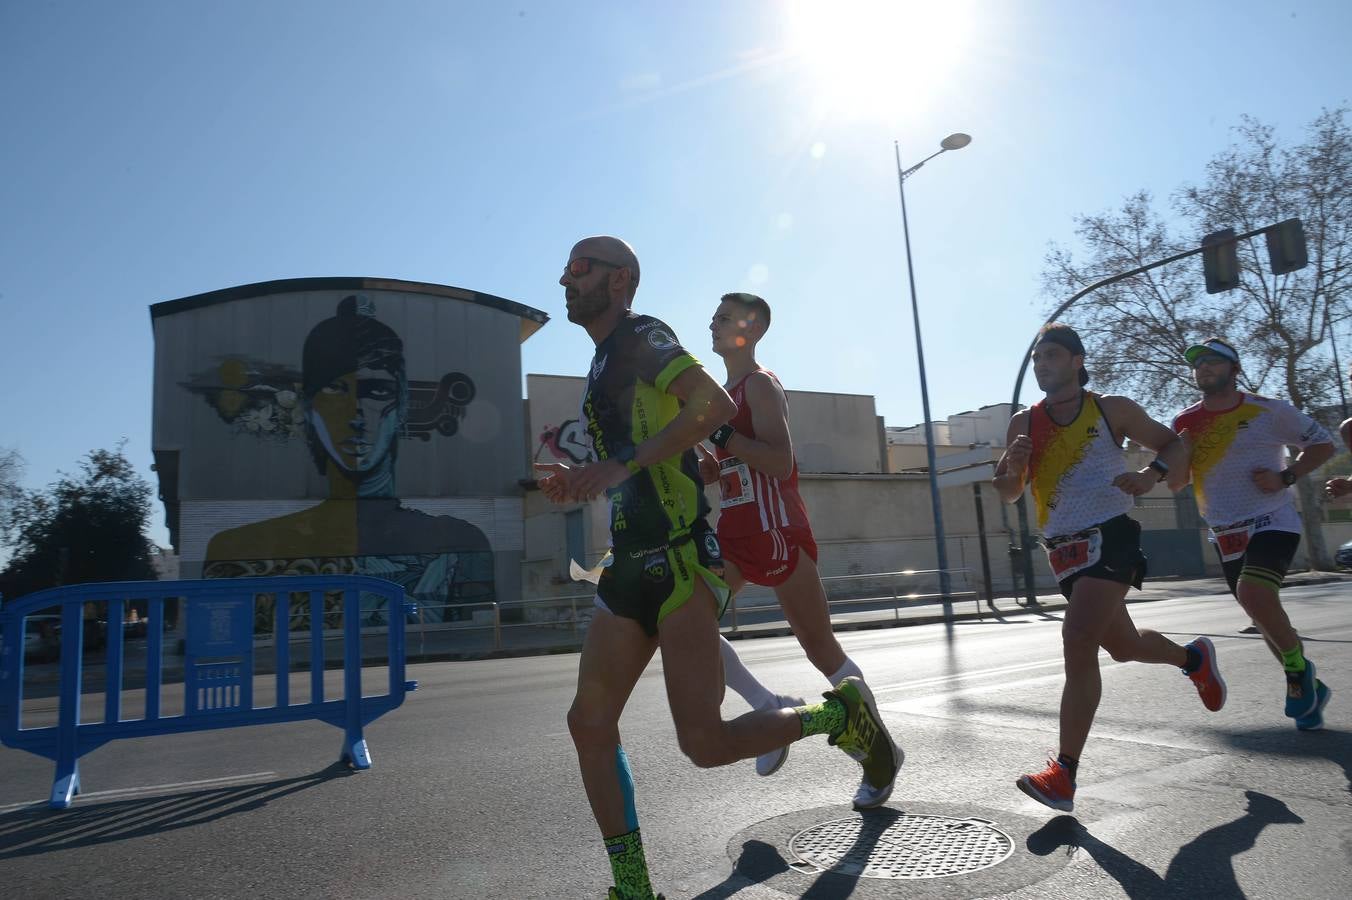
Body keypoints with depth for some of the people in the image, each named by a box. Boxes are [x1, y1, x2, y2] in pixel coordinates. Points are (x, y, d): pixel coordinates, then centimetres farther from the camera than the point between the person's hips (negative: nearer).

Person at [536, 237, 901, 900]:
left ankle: (838, 715, 13)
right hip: (631, 563, 9)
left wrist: (622, 464, -20)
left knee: (705, 744, -10)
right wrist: (578, 483, 14)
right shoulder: (604, 364, 23)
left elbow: (715, 404, -22)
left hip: (679, 557, -9)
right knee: (589, 722, 4)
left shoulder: (640, 336, -4)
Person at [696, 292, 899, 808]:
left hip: (776, 530, -8)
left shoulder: (761, 384, -8)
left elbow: (780, 463, -22)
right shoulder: (723, 393, 18)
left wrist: (717, 432, -23)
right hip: (734, 533, 9)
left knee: (819, 646, 1)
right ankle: (771, 709, 6)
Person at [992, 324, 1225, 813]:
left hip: (1110, 539, -5)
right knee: (1123, 645, 18)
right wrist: (1013, 466, -13)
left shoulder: (1110, 408, -2)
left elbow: (1175, 446, 6)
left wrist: (1152, 474, -15)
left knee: (1078, 643, -20)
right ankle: (1193, 658, 51)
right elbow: (1008, 494, 9)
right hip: (1063, 550, 5)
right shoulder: (1024, 423, 6)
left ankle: (1064, 776, -17)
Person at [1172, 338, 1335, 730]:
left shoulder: (1269, 411, -6)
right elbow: (1175, 483, 9)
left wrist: (1286, 477, -11)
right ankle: (1309, 688, 31)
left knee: (1253, 594, -27)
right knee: (1265, 616, 11)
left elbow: (1323, 443, 4)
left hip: (1273, 521, -4)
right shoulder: (1185, 423, 3)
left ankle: (1298, 669, -3)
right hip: (1226, 536, 5)